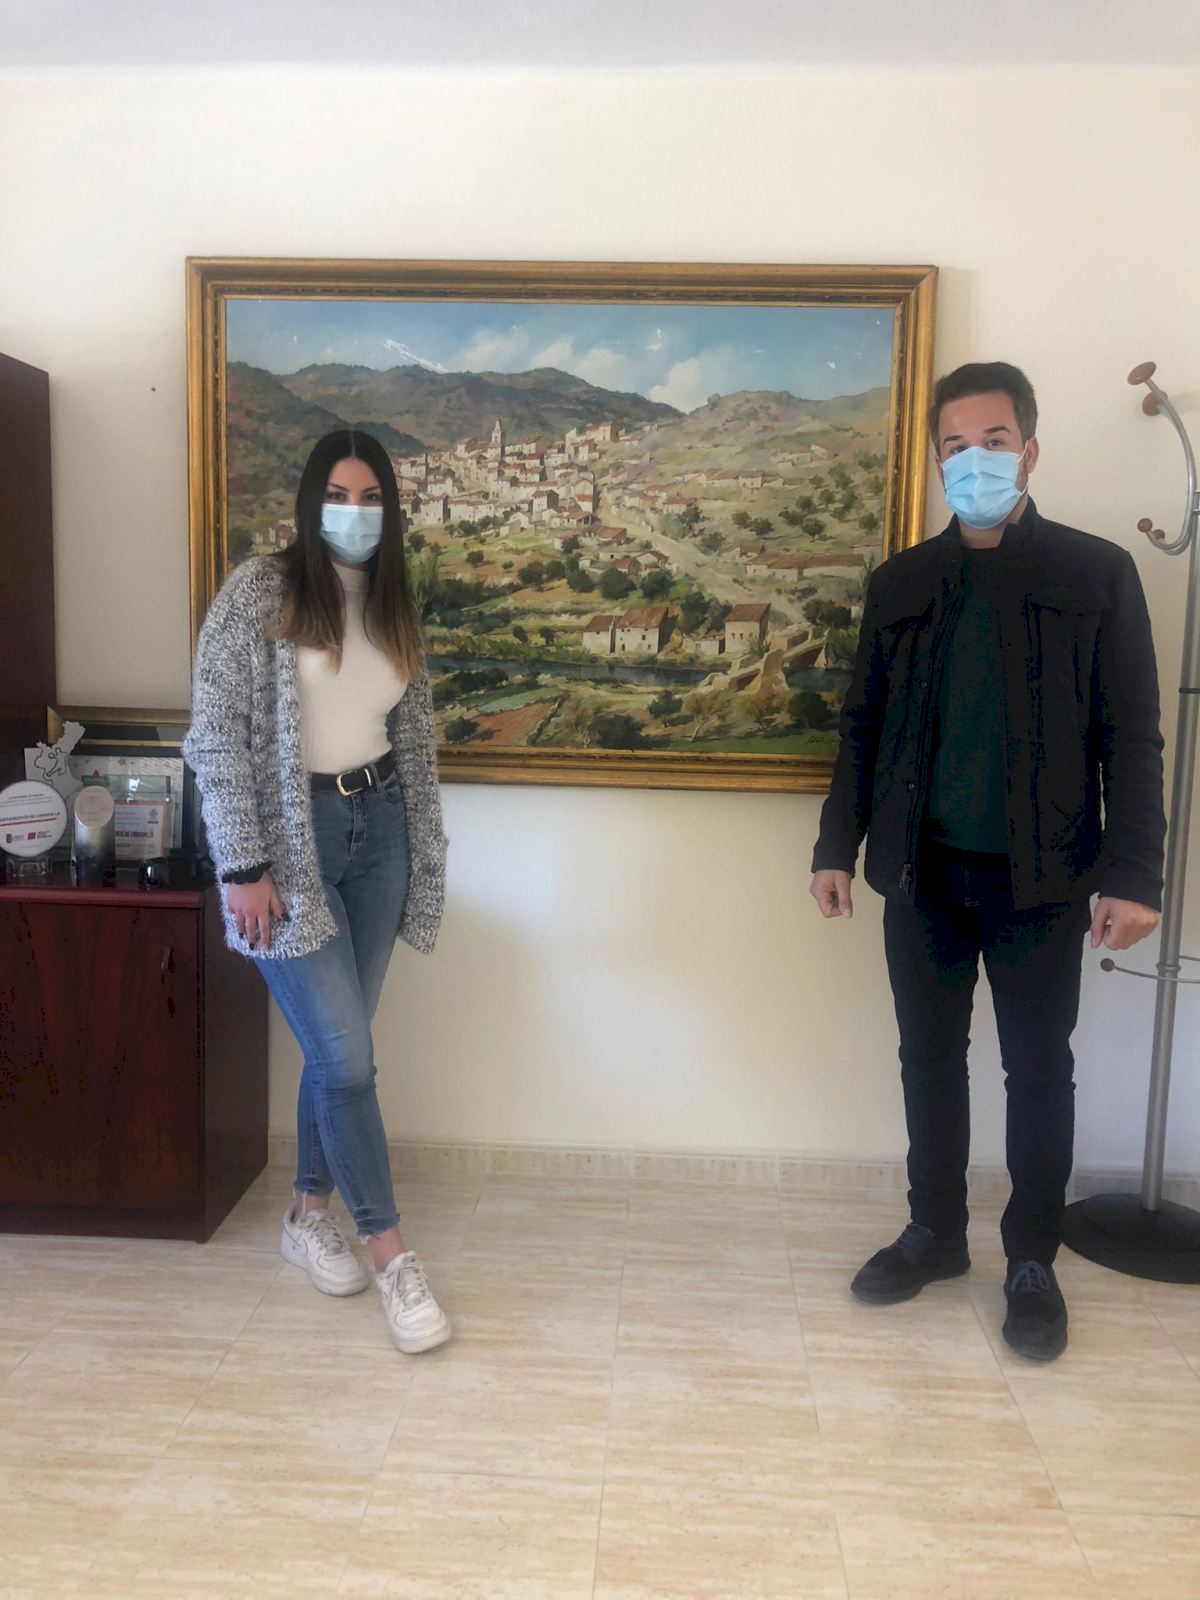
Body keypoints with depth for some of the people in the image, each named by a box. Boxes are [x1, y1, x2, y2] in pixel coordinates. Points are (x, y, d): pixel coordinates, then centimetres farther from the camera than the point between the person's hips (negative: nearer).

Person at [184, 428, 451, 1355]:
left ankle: (309, 1215, 31)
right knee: (347, 1057, -4)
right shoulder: (259, 593, -8)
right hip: (288, 839, -5)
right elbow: (216, 736, -11)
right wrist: (243, 866, -15)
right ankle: (392, 1254, 10)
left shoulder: (393, 607, 9)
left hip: (377, 828, 6)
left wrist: (420, 854, 12)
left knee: (338, 1046, 12)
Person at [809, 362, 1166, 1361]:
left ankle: (1033, 1261, 25)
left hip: (1041, 877, -3)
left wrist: (1133, 875, -11)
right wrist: (839, 846, 4)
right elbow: (864, 725, 9)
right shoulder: (900, 583, 7)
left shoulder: (1098, 574, -2)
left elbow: (1132, 739, -4)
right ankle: (936, 1233, 30)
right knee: (930, 1057, 13)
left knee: (1039, 1069, 8)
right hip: (924, 871, 3)